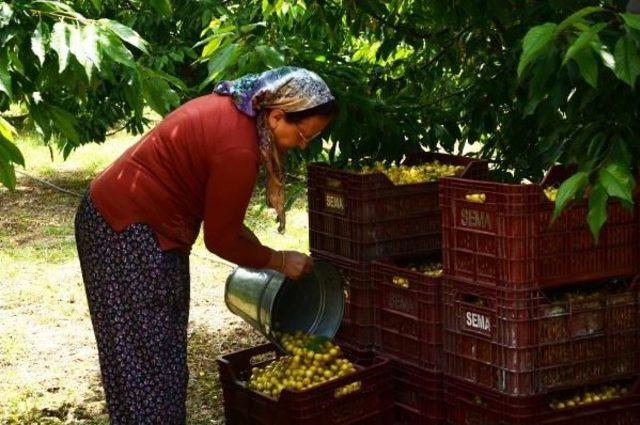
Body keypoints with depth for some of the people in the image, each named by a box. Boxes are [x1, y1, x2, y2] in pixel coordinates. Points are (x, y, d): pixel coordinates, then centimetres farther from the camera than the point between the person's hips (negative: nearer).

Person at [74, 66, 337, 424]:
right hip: (127, 232, -10)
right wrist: (280, 261, -2)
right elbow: (221, 239, -14)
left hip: (124, 213, 10)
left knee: (162, 348, 16)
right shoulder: (238, 149, -26)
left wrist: (254, 247, 13)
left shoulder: (235, 107, 4)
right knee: (145, 354, -3)